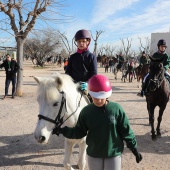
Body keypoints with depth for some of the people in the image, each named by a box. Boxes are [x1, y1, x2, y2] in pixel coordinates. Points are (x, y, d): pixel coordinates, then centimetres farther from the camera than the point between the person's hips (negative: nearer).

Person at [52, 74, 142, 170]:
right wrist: (64, 131, -18)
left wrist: (134, 148, -3)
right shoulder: (86, 111, -9)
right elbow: (80, 132, -3)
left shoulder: (116, 109, -14)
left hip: (113, 153, -2)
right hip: (93, 154, 2)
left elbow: (126, 131, -7)